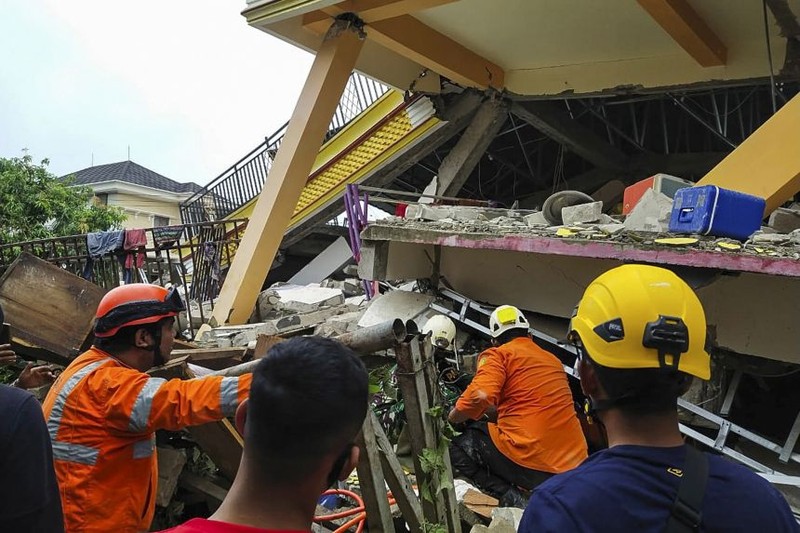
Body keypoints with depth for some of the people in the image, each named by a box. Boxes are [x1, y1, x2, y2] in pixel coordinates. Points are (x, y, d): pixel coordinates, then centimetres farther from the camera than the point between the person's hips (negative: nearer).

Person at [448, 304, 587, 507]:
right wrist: (496, 413, 41)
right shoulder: (553, 359, 19)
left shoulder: (498, 354, -1)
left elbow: (480, 396, -19)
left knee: (458, 447, 13)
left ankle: (509, 496, -5)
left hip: (530, 464, -8)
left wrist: (452, 418, 0)